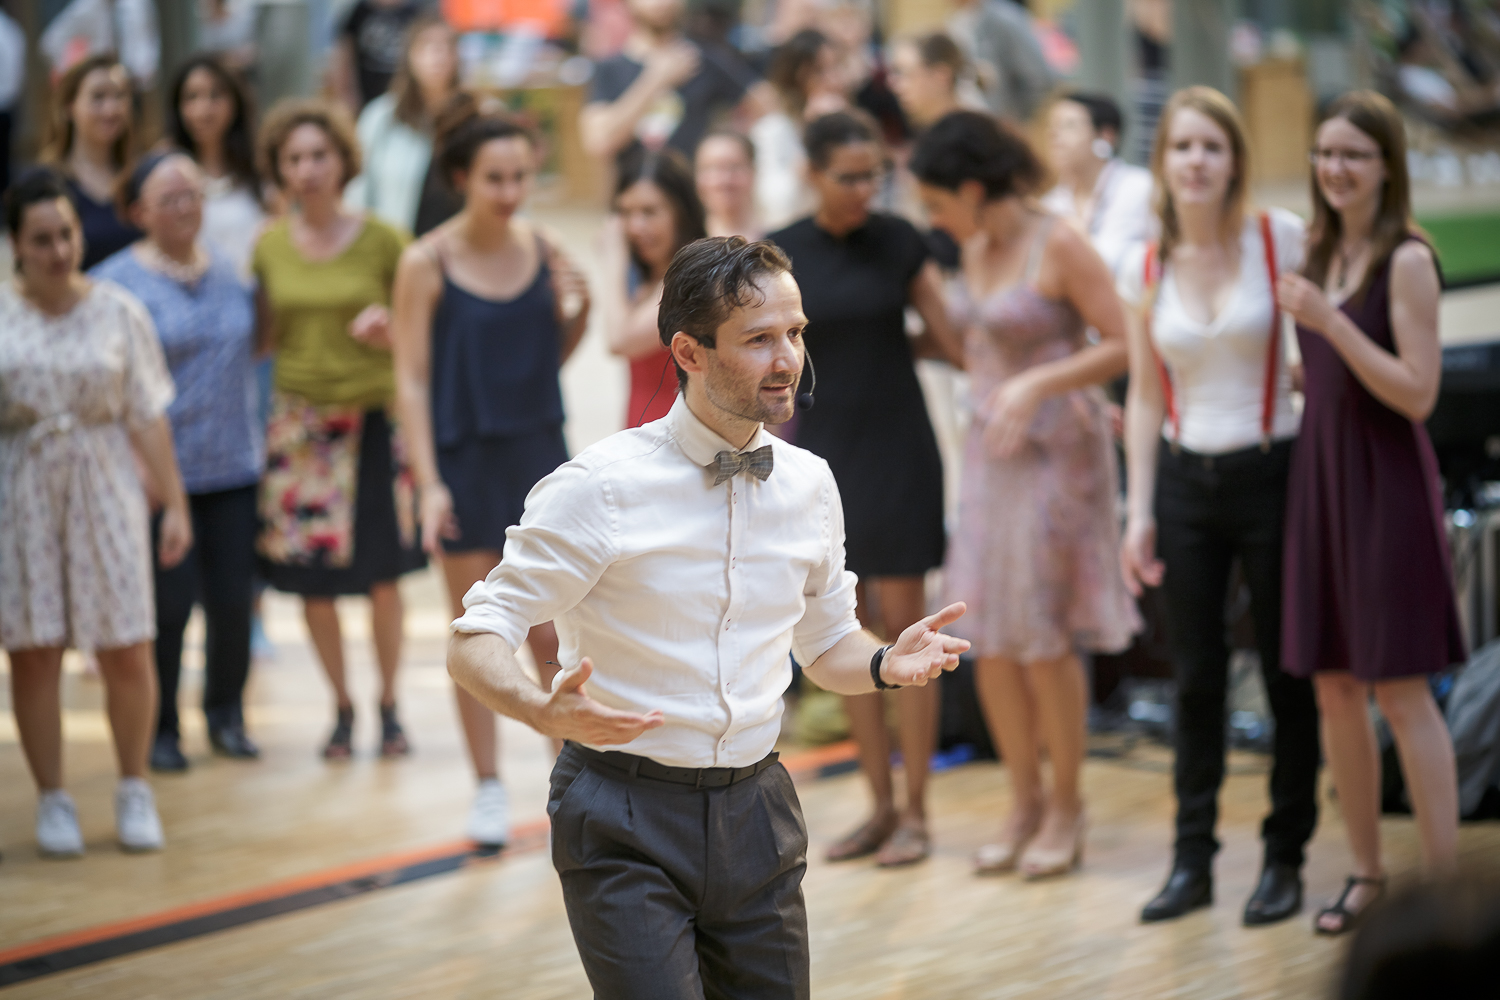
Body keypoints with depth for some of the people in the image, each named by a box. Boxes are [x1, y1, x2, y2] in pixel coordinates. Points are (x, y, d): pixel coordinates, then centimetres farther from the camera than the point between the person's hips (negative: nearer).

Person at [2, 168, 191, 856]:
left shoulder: (117, 312, 0)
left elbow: (148, 417, 2)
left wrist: (175, 503, 1)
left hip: (104, 490, 1)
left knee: (127, 656, 0)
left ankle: (134, 792, 18)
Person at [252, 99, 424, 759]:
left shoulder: (382, 242, -3)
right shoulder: (269, 246, 2)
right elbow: (262, 336, 12)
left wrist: (388, 330, -15)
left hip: (374, 419, -1)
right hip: (299, 423, 1)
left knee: (383, 574, 0)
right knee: (312, 580, 2)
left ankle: (389, 706, 18)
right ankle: (341, 708, 20)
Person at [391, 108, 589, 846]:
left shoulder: (542, 249, 1)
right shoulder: (426, 264, -8)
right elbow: (411, 378, -7)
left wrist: (578, 309, -8)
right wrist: (429, 482, -14)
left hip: (540, 452, 2)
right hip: (465, 459, -2)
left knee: (550, 635, 2)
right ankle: (488, 789, 18)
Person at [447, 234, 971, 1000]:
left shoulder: (808, 484, 5)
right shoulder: (601, 486, -13)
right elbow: (474, 646, -13)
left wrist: (886, 664, -4)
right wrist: (548, 712, -34)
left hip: (754, 813, 5)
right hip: (626, 817, -5)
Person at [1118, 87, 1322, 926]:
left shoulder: (1283, 240, -5)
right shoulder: (1146, 268, 4)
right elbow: (1145, 397, 8)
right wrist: (1138, 511, 5)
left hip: (1271, 472, -3)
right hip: (1185, 480, 3)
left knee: (1288, 672, 3)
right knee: (1197, 677, 7)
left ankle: (1287, 858, 14)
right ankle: (1193, 861, 14)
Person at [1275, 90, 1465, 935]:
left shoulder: (1407, 261, -11)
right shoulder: (1322, 254, 10)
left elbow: (1417, 392, -16)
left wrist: (1330, 322, -21)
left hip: (1387, 487, -7)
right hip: (1320, 483, 7)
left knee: (1401, 691, -5)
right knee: (1334, 690, 9)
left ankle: (1448, 883, 2)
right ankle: (1368, 873, 20)